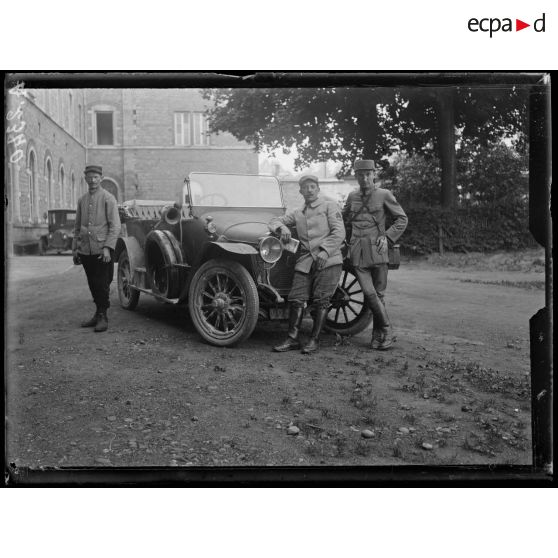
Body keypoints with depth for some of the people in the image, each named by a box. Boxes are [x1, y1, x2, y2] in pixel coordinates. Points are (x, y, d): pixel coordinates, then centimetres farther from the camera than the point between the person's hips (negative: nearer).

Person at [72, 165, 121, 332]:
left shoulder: (108, 198, -4)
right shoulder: (82, 200, 13)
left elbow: (115, 226, -8)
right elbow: (77, 226, 19)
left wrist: (107, 248, -16)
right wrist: (75, 248, 13)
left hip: (102, 250, -5)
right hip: (85, 251, 5)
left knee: (102, 285, -2)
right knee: (93, 285, 11)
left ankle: (103, 317, 6)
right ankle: (98, 314, 23)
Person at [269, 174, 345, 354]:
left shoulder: (329, 206, 5)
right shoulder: (297, 213, 21)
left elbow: (339, 232, -4)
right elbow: (275, 221, 24)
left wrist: (325, 251, -18)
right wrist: (282, 227, 0)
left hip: (328, 260, -4)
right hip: (304, 262, 4)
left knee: (321, 300, -6)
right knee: (297, 299, -2)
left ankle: (314, 340, 1)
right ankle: (292, 339, 4)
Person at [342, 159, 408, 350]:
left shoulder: (384, 195, 3)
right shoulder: (352, 197, 12)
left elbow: (402, 219, 6)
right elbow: (344, 221, 28)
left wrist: (388, 237, -5)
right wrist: (347, 239, 18)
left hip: (377, 250, -2)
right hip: (357, 253, 2)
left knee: (378, 293, 4)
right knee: (369, 293, -11)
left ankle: (378, 334, 17)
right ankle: (387, 331, 0)